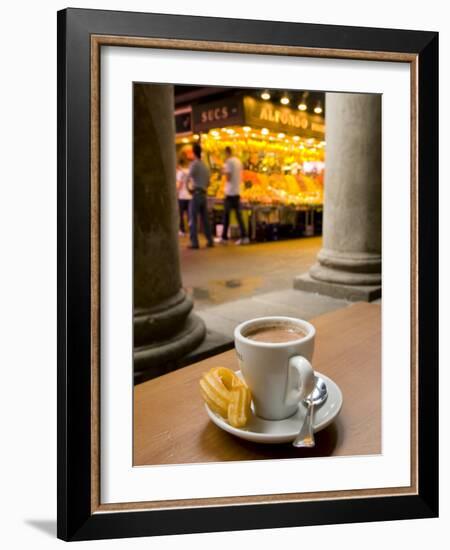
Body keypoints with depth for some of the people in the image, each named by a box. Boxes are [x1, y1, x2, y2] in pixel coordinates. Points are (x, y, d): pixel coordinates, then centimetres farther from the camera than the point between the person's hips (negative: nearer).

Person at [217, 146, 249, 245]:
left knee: (226, 215, 0)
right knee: (238, 214, 6)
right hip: (237, 192, 7)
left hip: (230, 192, -7)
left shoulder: (229, 162, -10)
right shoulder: (238, 161, 12)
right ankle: (244, 237, -1)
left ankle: (224, 237, 3)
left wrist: (224, 172, 2)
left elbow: (228, 178, -13)